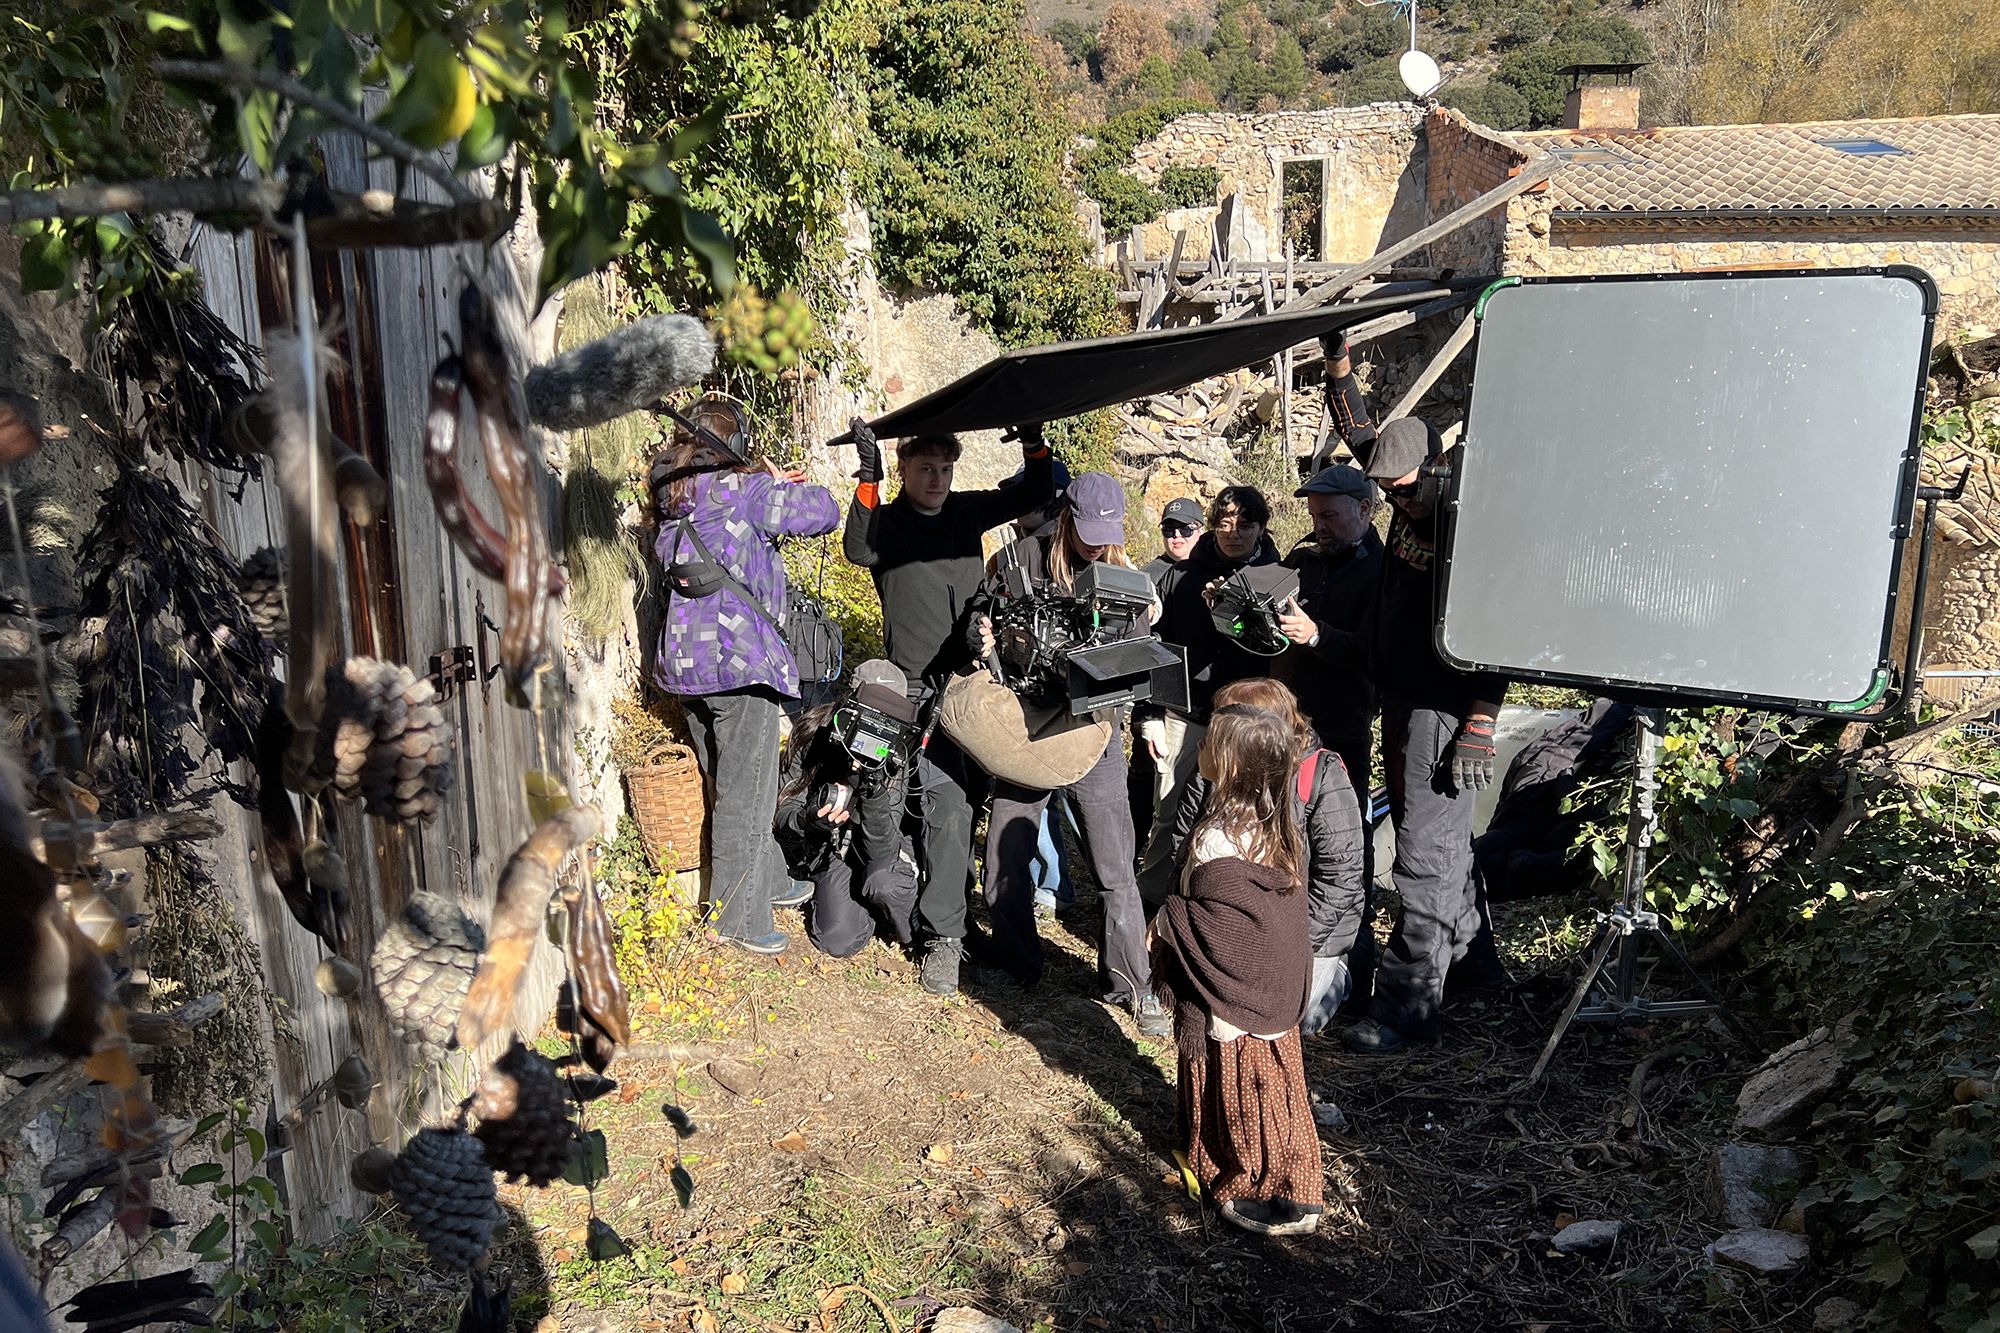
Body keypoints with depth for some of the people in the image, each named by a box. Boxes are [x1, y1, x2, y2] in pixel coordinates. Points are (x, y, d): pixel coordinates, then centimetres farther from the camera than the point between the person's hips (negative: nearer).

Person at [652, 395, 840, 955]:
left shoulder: (675, 497, 10)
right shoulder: (742, 488, -11)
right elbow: (823, 511, -6)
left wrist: (771, 488, 21)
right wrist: (785, 486, 12)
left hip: (685, 660, 8)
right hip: (739, 658, -8)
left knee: (724, 786, 19)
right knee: (745, 794, 1)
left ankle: (767, 881, 36)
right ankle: (739, 917, 7)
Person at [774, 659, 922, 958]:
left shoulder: (895, 760, -21)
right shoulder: (814, 735, -18)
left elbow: (881, 851, -28)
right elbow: (783, 813, -13)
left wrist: (874, 789, -43)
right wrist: (808, 820, -37)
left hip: (871, 850, 0)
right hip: (825, 852, 1)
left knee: (884, 883, -35)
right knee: (839, 941, -21)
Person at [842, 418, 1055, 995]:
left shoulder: (967, 511, 9)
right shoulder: (888, 522, -4)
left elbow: (1034, 494, 12)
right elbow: (858, 551, -25)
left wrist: (1033, 442, -2)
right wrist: (868, 480, -33)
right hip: (923, 690, -5)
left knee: (973, 798, 13)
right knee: (946, 807, -13)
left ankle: (946, 894, 36)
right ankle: (943, 938, -7)